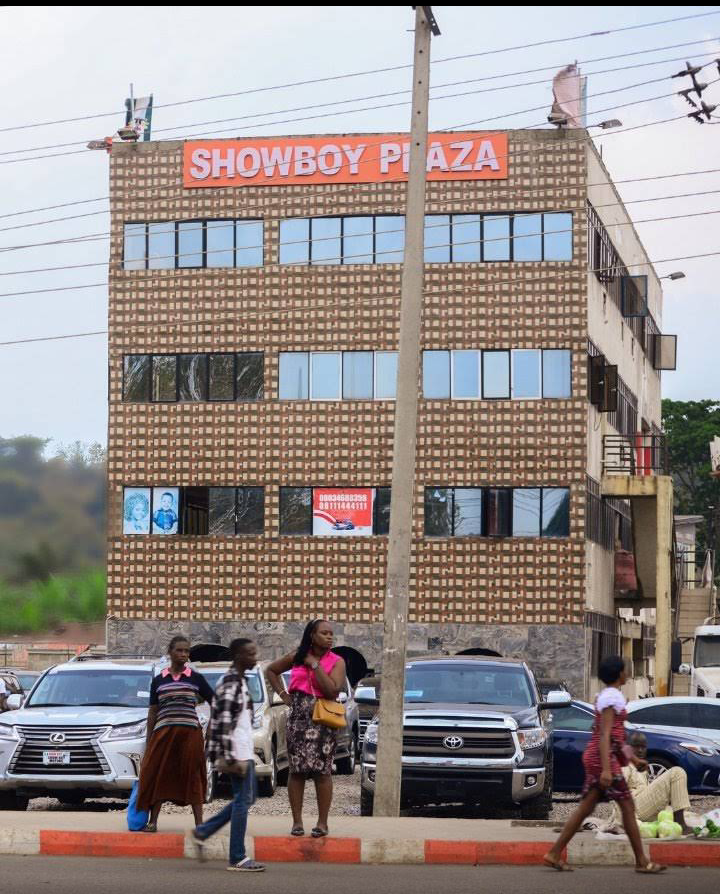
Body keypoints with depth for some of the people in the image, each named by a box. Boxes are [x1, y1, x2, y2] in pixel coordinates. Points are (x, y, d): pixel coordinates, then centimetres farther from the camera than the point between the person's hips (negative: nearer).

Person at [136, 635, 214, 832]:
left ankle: (199, 823, 4)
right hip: (163, 733, 1)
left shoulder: (196, 679, 6)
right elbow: (153, 713, 11)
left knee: (193, 778, 1)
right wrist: (148, 743, 9)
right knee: (158, 776, -1)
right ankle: (152, 821, 5)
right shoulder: (158, 681, 9)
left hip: (190, 733, -1)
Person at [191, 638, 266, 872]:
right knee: (243, 800, -5)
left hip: (243, 752, 10)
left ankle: (203, 832, 19)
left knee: (245, 799, 16)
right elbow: (224, 723, -21)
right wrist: (231, 758, -22)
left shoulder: (237, 681, 15)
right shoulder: (231, 684, -16)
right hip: (238, 753, -10)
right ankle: (237, 859, 0)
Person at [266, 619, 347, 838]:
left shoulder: (336, 662, 0)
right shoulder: (297, 657, 8)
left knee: (322, 771, -3)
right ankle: (297, 822, 7)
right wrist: (283, 695, 11)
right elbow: (271, 670, 24)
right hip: (298, 718, 2)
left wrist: (315, 665, -12)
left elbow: (332, 690, -15)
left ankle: (322, 823, 3)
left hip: (323, 721, -2)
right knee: (297, 770, 2)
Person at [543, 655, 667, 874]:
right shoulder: (612, 697, -14)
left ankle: (554, 854, 5)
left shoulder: (606, 696, 17)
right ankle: (642, 862, 0)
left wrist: (633, 759, 26)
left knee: (585, 808, 8)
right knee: (627, 806, -4)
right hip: (603, 757, -10)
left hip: (594, 757, 10)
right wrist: (606, 769, -26)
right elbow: (605, 735, -21)